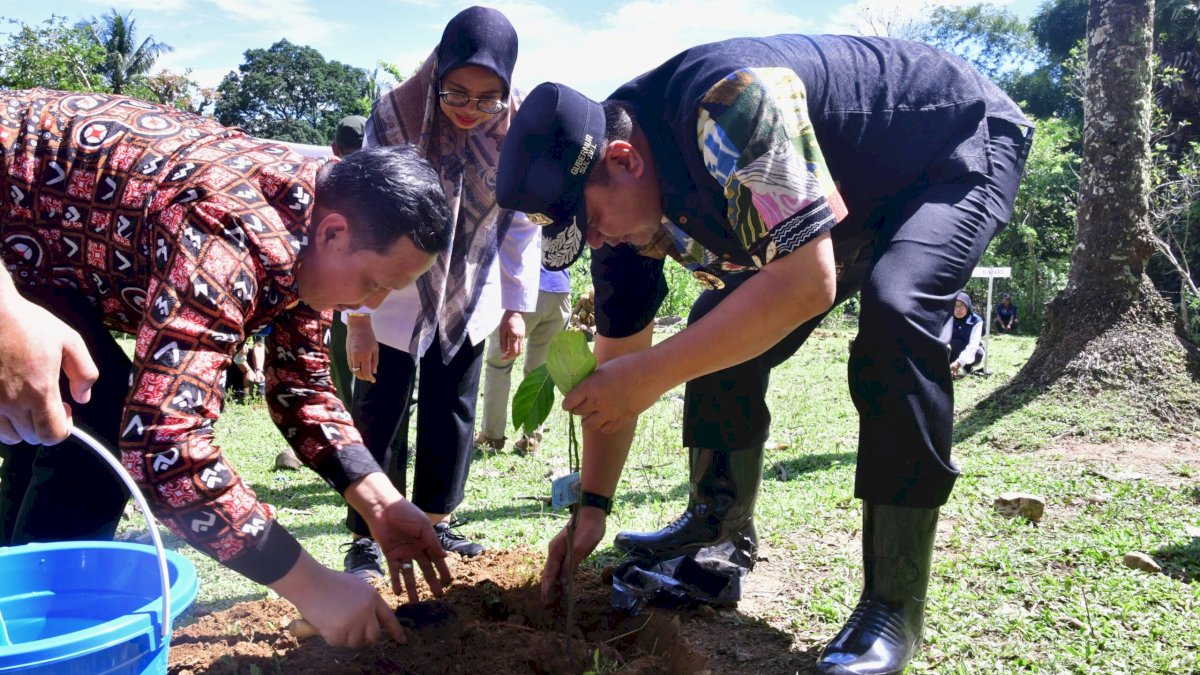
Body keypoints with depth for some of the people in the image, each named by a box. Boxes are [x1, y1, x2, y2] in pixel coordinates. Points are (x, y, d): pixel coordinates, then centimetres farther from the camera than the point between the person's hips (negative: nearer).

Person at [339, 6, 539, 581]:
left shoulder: (516, 129, -13)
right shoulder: (394, 116, -21)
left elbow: (520, 224, -2)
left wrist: (516, 307, -2)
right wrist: (358, 319, -18)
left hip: (469, 299, 3)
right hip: (394, 299, -3)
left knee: (452, 412, 11)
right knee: (380, 414, 0)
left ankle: (437, 520, 26)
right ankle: (367, 536, 13)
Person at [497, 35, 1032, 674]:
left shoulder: (727, 101, -39)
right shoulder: (619, 190, -12)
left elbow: (807, 283, -42)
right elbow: (616, 355, -7)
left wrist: (652, 374, -37)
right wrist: (591, 506, -6)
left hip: (961, 149, -7)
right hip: (858, 196, 7)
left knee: (893, 313, -33)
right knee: (721, 330, -1)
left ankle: (894, 603, -22)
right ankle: (720, 522, 15)